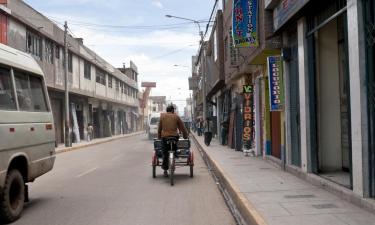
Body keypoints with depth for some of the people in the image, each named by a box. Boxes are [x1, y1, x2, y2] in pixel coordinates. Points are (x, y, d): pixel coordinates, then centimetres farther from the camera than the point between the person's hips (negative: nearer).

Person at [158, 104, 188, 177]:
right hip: (174, 136, -1)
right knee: (174, 151, 19)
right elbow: (182, 127, 10)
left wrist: (159, 137, 21)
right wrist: (185, 136, 19)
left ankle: (165, 170, 5)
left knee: (165, 153, 7)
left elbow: (159, 128, 14)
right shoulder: (176, 116, 8)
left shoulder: (162, 116, 11)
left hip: (164, 137, 1)